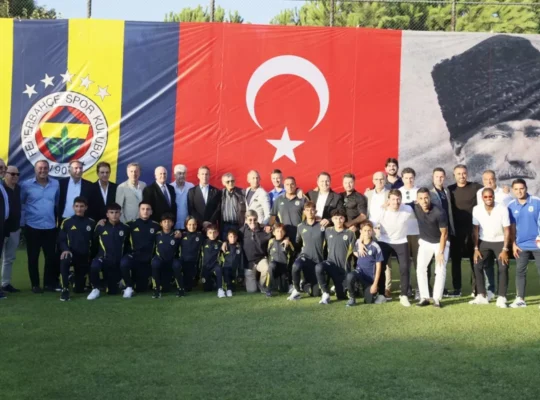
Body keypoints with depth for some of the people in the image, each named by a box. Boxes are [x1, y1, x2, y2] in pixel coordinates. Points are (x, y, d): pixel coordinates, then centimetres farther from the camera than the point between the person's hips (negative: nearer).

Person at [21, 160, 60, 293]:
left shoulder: (56, 184, 1)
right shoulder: (26, 185, -5)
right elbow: (20, 204, 1)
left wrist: (57, 218, 7)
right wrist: (22, 222, -2)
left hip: (50, 227, 2)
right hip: (32, 227, -2)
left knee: (51, 256, 5)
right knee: (33, 257, 6)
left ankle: (50, 283, 17)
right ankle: (35, 284, 16)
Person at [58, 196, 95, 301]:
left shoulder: (91, 223, 6)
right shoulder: (66, 222, 1)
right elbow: (61, 240, -1)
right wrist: (65, 250, -20)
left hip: (85, 257, 2)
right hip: (71, 253, -2)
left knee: (79, 289, 3)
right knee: (64, 261, -41)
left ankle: (75, 279, 42)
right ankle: (65, 290, -26)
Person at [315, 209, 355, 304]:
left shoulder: (350, 234, -2)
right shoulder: (328, 231, 4)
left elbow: (352, 250, 5)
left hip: (344, 268, -1)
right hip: (330, 263, 1)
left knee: (342, 296, 0)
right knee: (318, 267, -36)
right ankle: (326, 294, -18)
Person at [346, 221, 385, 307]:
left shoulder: (375, 247, -12)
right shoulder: (358, 243, -4)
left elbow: (378, 266, -8)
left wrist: (375, 284, -10)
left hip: (370, 277, -1)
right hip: (359, 271, 2)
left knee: (369, 301, -3)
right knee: (350, 276, -34)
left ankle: (375, 293, 31)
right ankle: (352, 298, -12)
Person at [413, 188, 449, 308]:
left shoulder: (439, 213, -30)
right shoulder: (415, 208, -19)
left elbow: (444, 233, -20)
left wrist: (441, 252, -19)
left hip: (441, 242, -4)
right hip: (425, 242, 4)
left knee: (440, 270, -8)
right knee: (420, 268, -5)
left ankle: (437, 298, -1)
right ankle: (424, 297, 0)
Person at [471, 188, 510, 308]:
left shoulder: (502, 208, -20)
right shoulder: (477, 209, -14)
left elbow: (507, 230, -15)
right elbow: (475, 229, -5)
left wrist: (505, 249, -17)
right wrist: (476, 248, -7)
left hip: (500, 241, -2)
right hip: (484, 241, 2)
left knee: (503, 268, -11)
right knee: (477, 266, -7)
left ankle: (501, 298, -5)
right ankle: (482, 296, 3)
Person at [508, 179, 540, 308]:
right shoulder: (511, 206, 2)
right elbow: (512, 226, 7)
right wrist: (513, 244, 4)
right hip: (521, 245, 3)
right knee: (520, 271, 5)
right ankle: (520, 299, 12)